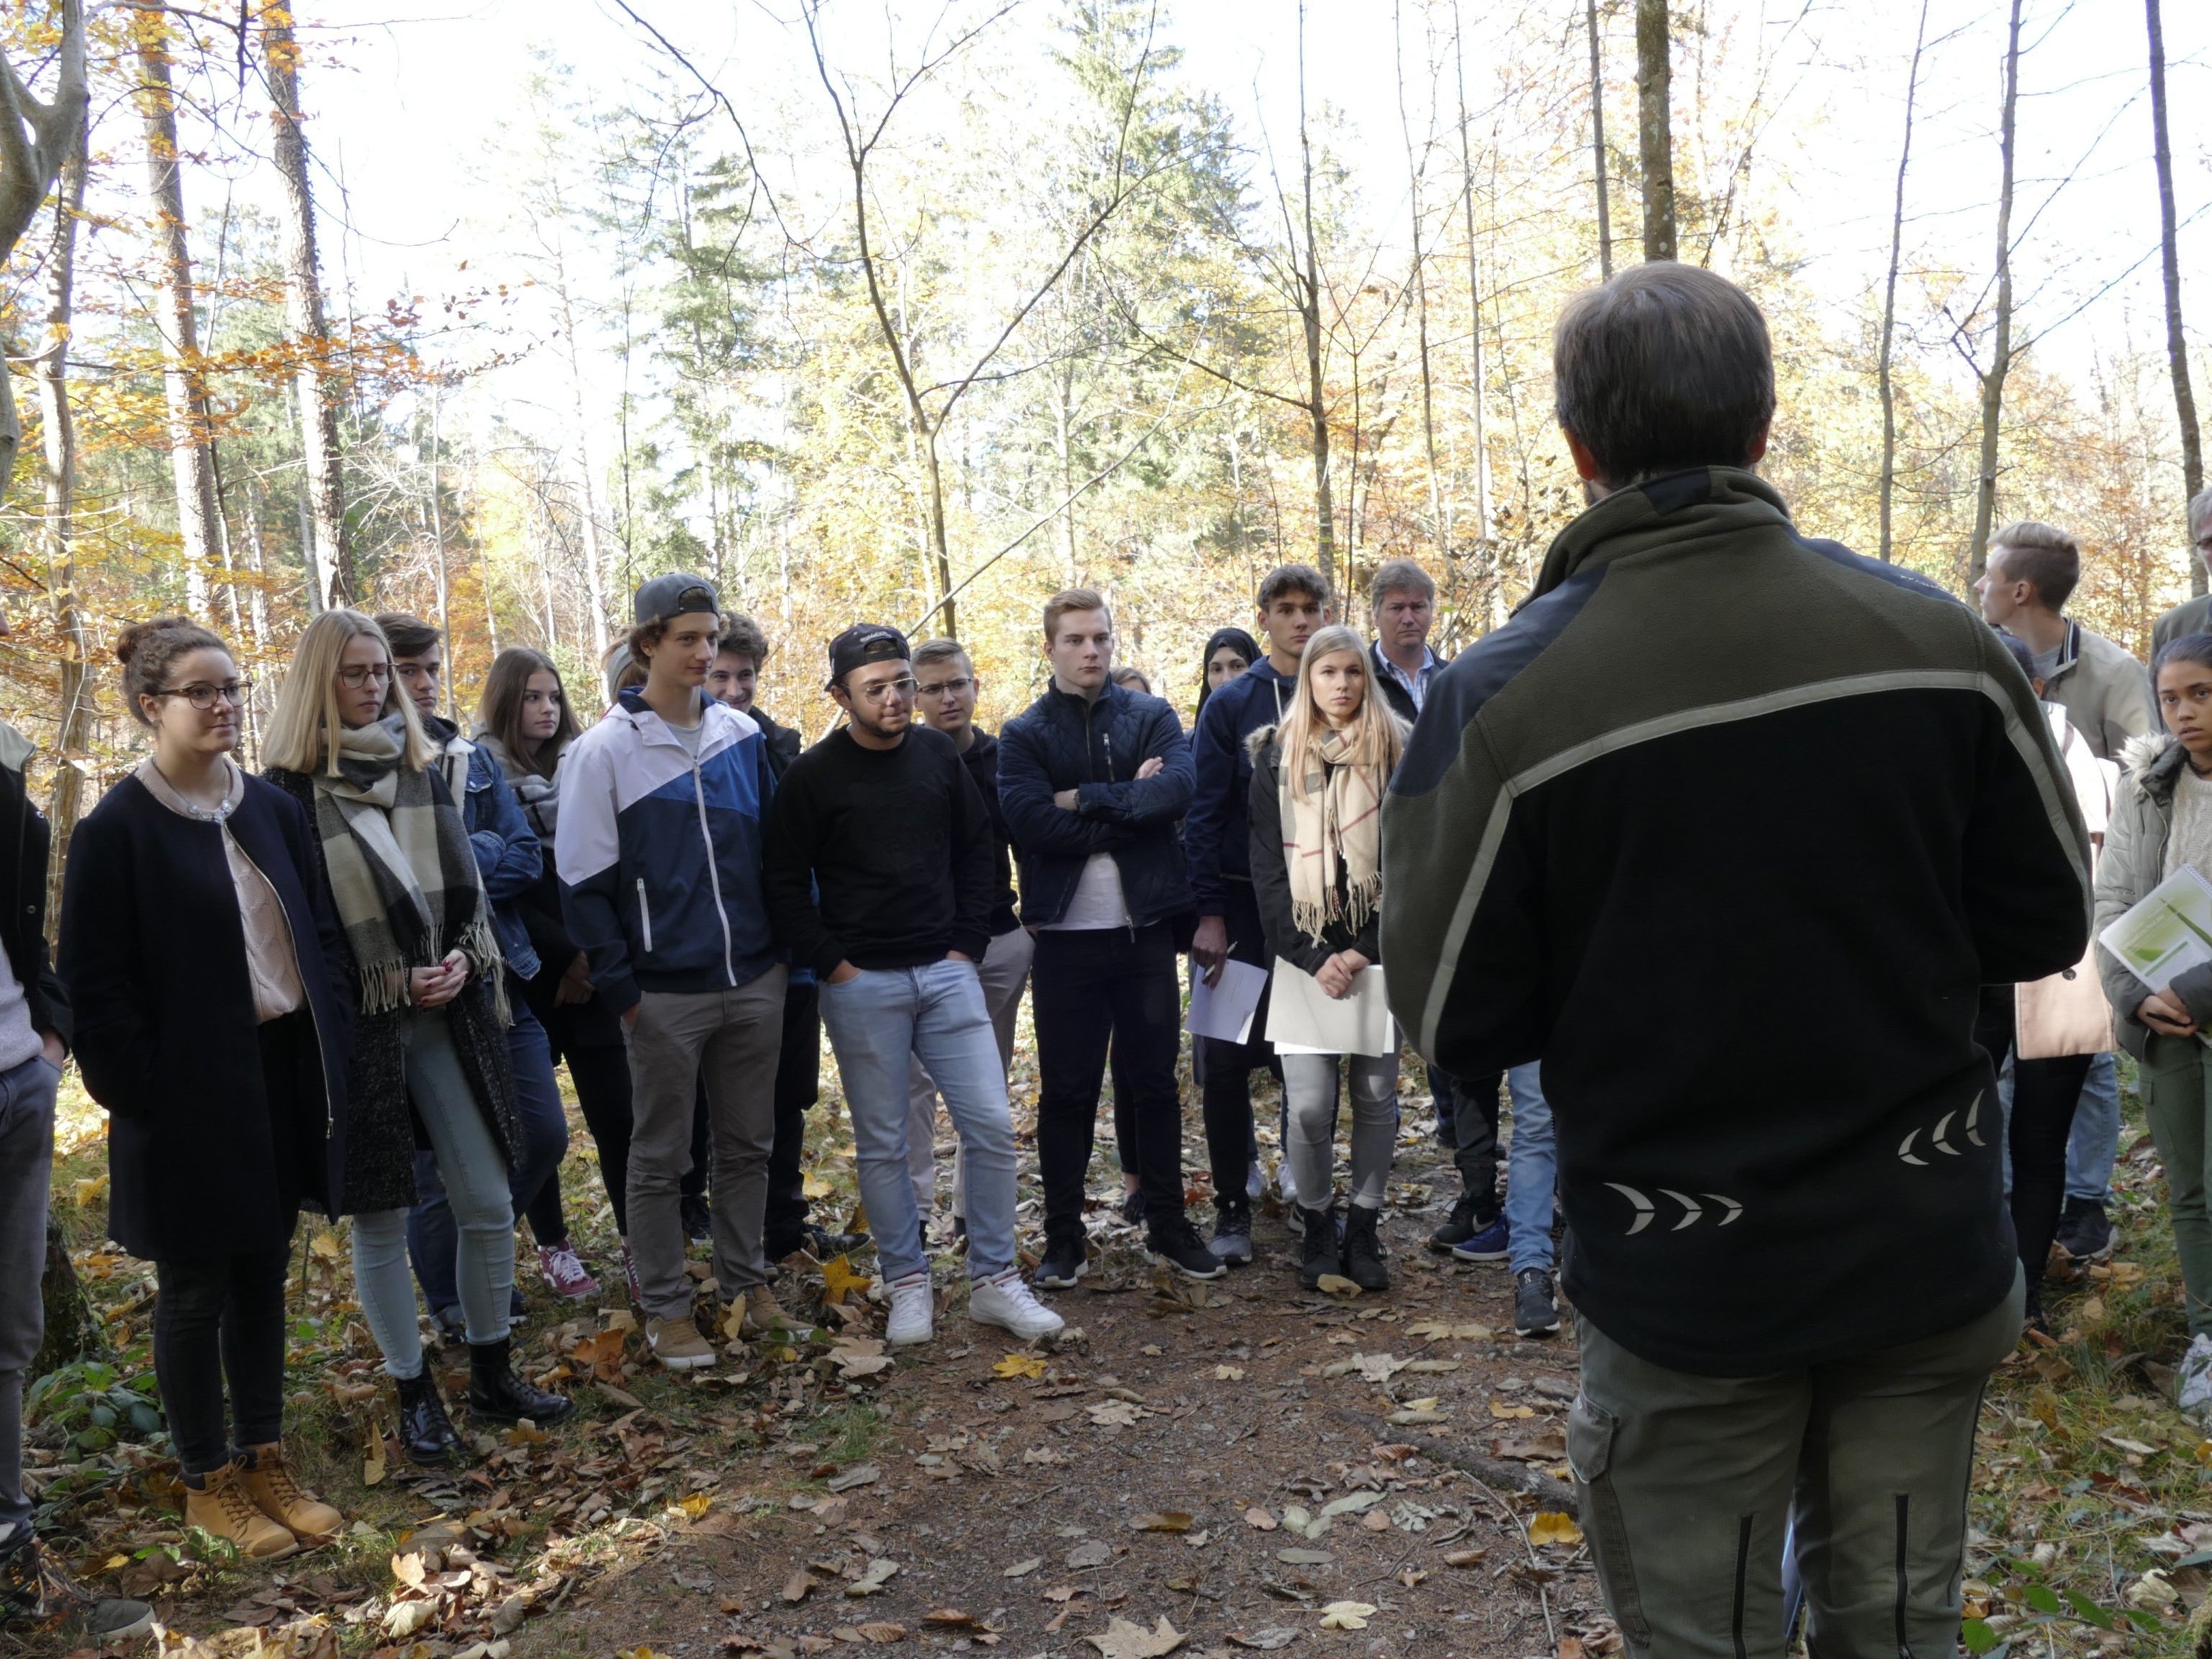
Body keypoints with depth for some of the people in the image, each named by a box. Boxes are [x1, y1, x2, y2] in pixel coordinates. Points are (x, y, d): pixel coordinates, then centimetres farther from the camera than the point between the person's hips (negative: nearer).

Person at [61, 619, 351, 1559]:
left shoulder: (271, 809, 6)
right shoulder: (116, 830, -11)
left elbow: (318, 935, 10)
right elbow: (96, 987, -10)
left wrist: (330, 1052, 5)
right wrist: (142, 1096, -14)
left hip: (281, 1077, 5)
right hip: (191, 1098, -5)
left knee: (262, 1278, 15)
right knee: (196, 1292, 9)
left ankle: (265, 1463, 29)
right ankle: (209, 1482, 24)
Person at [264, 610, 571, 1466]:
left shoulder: (423, 768, 9)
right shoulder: (289, 788, -6)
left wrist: (464, 961, -3)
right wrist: (391, 983, -11)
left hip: (448, 1017, 4)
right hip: (357, 1026, -4)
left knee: (489, 1204, 7)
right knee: (380, 1218, 7)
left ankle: (492, 1374, 25)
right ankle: (415, 1393, 23)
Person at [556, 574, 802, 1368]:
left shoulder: (743, 735, 5)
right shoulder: (605, 749, -7)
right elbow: (583, 879, -7)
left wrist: (783, 946, 8)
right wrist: (623, 989, -9)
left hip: (754, 981, 4)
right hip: (665, 993, -4)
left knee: (748, 1145, 14)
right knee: (660, 1158, 8)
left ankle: (748, 1283, 30)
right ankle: (666, 1308, 22)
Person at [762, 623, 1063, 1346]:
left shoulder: (937, 754, 5)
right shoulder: (813, 775, -5)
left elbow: (976, 850, 12)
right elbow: (787, 884, -2)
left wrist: (969, 941, 4)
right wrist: (831, 962, -9)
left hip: (946, 971, 3)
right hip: (861, 984, -3)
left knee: (991, 1125, 0)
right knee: (883, 1142, 6)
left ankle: (994, 1279, 14)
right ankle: (907, 1284, 22)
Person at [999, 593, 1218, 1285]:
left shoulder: (1152, 716, 6)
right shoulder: (1025, 734, 2)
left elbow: (1177, 789, -14)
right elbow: (1033, 824, -15)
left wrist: (1086, 800, -15)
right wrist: (1133, 806, -12)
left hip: (1146, 929, 1)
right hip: (1066, 936, -1)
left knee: (1156, 1084, 11)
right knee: (1066, 1092, 7)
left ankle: (1169, 1228, 25)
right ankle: (1064, 1239, 20)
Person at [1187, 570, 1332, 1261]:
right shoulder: (1231, 704, -1)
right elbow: (1204, 812, -4)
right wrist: (1209, 912, -12)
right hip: (1243, 906, -1)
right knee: (1226, 1060, -1)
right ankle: (1233, 1205, 12)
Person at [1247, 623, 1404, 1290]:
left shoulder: (1394, 752, 4)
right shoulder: (1275, 757, 6)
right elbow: (1268, 868, 2)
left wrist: (1366, 951, -9)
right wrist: (1311, 958, -7)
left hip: (1378, 952, 0)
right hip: (1304, 953, 0)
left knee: (1375, 1095, 4)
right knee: (1309, 1103, -6)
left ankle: (1364, 1230, 20)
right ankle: (1317, 1228, 15)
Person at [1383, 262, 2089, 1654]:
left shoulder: (1504, 699, -19)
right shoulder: (1937, 636, -8)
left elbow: (1457, 1025, -12)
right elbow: (2045, 927, 1)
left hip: (1684, 1286, -3)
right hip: (1929, 1260, 4)